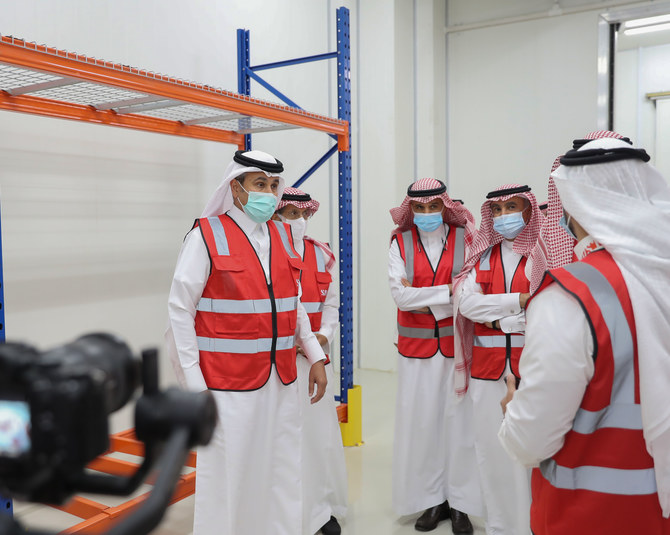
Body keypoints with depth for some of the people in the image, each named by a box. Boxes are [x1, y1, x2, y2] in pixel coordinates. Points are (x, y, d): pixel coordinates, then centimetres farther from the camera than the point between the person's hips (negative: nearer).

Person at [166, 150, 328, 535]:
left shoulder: (282, 235, 10)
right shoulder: (207, 236, -7)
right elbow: (180, 309, -8)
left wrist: (316, 357, 12)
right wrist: (193, 382, -11)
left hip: (281, 381, 6)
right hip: (228, 384, -5)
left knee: (283, 476, 15)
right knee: (228, 474, 5)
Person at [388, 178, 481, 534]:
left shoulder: (464, 238, 0)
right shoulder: (400, 242, 3)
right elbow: (399, 294, -9)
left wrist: (422, 299, -11)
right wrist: (447, 292, -12)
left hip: (457, 344, -1)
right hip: (416, 347, 1)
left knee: (458, 419, 3)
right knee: (421, 421, 5)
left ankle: (460, 502, 19)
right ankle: (432, 500, 22)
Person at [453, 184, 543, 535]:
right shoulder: (483, 256, 11)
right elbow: (466, 301, -4)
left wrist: (497, 318, -11)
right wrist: (518, 300, -13)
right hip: (487, 369, 3)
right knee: (491, 449, 9)